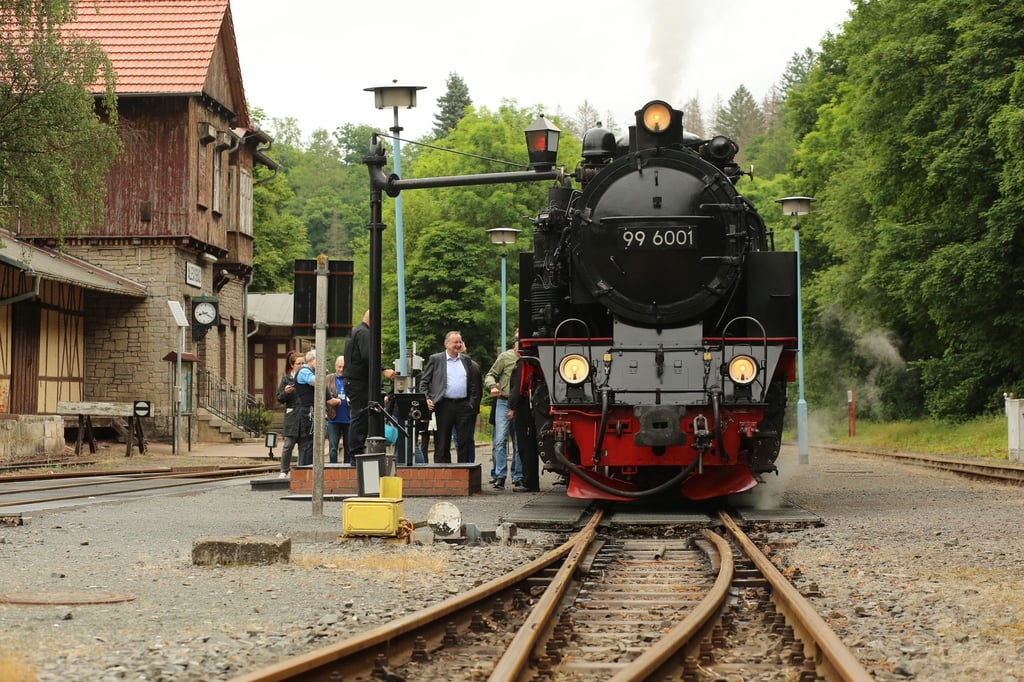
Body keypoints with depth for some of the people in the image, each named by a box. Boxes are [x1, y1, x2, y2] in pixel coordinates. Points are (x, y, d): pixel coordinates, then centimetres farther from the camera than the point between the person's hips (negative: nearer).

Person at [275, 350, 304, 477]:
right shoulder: (286, 379, 5)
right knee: (288, 444, -4)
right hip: (292, 416, -1)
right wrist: (285, 392, -14)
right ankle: (284, 471, 5)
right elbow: (280, 399, 6)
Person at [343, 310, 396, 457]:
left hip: (351, 380, 11)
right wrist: (383, 371, -26)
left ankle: (356, 455, 12)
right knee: (360, 417, -10)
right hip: (358, 381, -11)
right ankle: (357, 454, -11)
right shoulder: (364, 333, -12)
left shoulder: (356, 331, 22)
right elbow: (367, 356, -25)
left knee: (358, 417, 11)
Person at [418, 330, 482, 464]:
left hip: (464, 406, 3)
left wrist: (472, 402, 6)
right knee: (442, 444, 1)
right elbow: (424, 382, 4)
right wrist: (426, 399, -10)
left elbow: (473, 383, 16)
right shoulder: (435, 359, 4)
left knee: (465, 442, 4)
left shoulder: (466, 360, 13)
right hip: (444, 406, -3)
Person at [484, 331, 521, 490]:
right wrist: (493, 386, -16)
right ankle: (499, 476, -6)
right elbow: (490, 375, 5)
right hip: (504, 403, -1)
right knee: (500, 440, -8)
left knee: (520, 444, 4)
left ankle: (518, 478, 9)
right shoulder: (505, 357, 3)